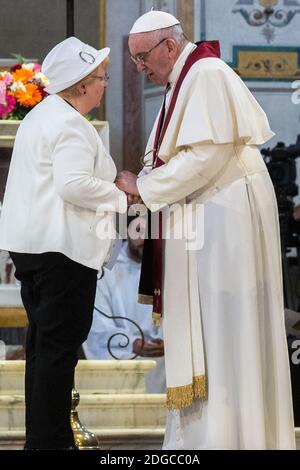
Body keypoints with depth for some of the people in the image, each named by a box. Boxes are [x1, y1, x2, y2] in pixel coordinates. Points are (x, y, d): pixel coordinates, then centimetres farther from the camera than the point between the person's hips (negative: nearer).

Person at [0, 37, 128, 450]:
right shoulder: (71, 126, -16)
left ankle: (40, 437, 20)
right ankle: (51, 441, -5)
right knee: (60, 345, -6)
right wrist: (118, 197, -12)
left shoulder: (40, 116, 16)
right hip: (62, 247, -10)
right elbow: (74, 184, -26)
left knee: (42, 342, 14)